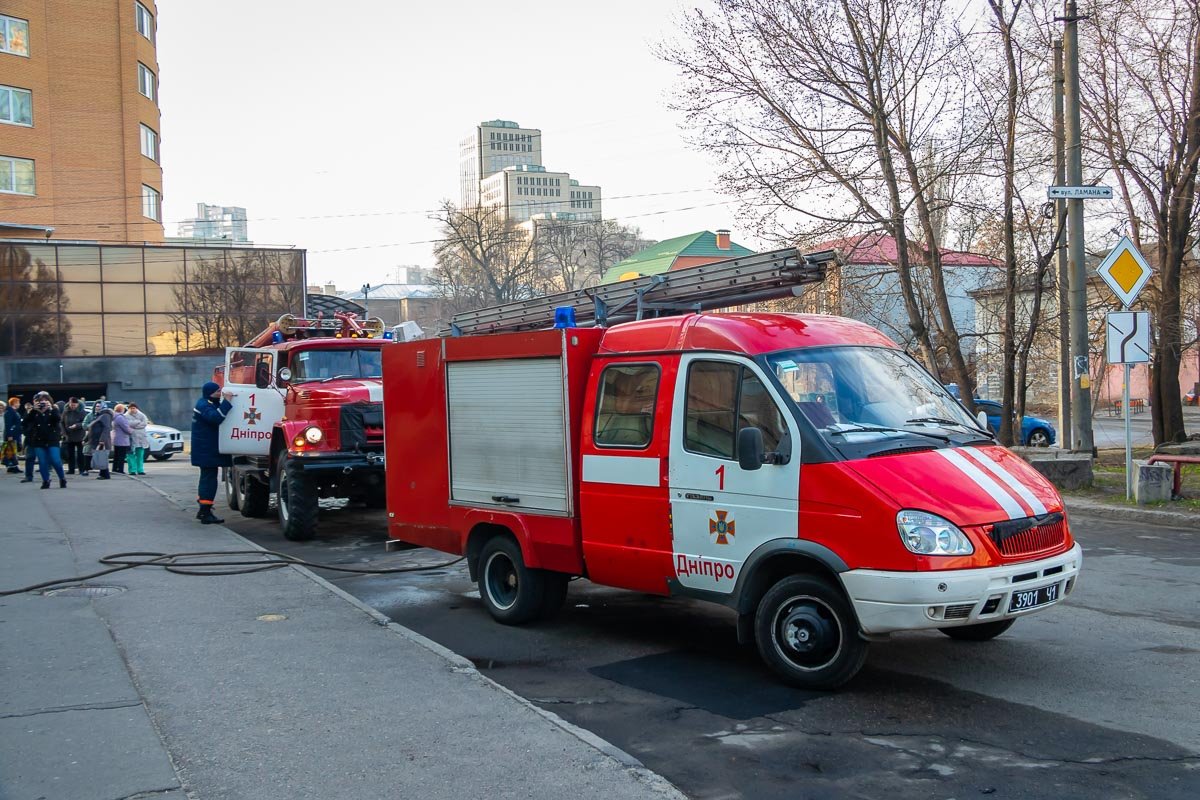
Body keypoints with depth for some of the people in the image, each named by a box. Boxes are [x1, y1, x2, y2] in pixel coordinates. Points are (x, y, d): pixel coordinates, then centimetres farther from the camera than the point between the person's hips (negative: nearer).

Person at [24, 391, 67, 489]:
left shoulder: (53, 410, 2)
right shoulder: (33, 412, 5)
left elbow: (58, 420, -17)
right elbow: (26, 421, -12)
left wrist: (51, 409, -23)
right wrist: (34, 410, -19)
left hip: (52, 440, -2)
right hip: (38, 441, 2)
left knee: (56, 461, -8)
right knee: (42, 462, 1)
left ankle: (62, 479, 11)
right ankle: (46, 481, 13)